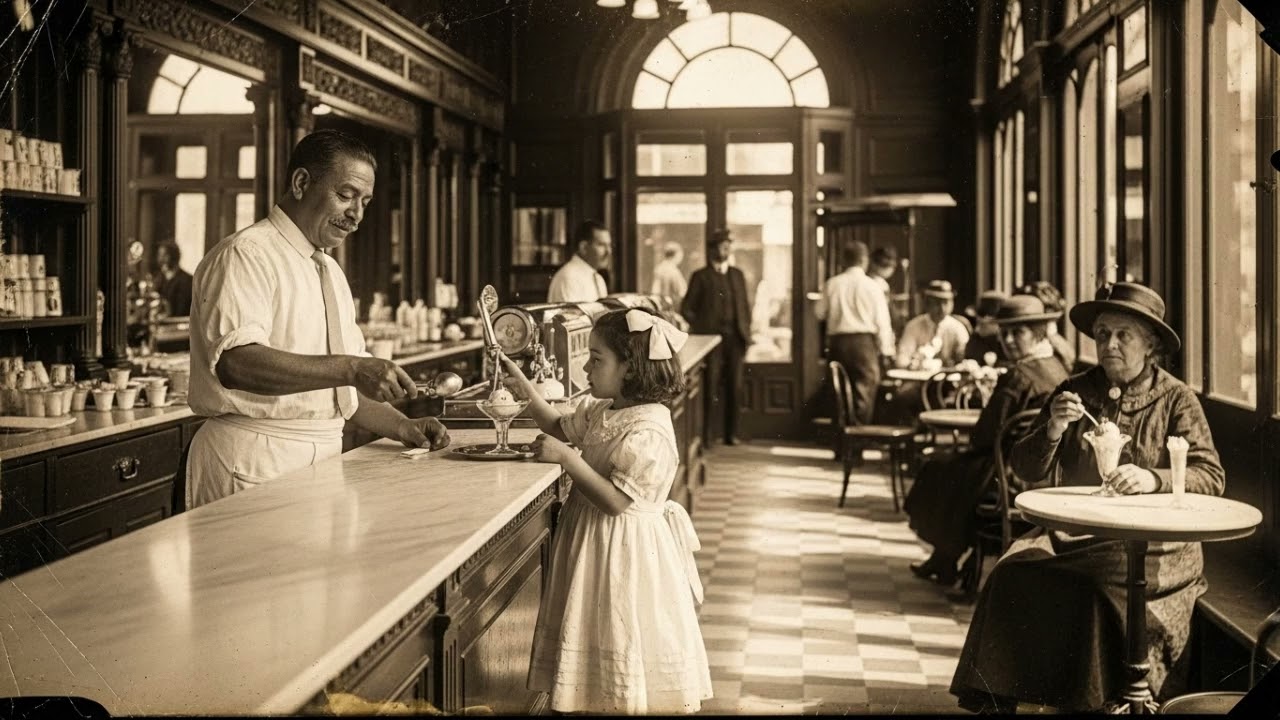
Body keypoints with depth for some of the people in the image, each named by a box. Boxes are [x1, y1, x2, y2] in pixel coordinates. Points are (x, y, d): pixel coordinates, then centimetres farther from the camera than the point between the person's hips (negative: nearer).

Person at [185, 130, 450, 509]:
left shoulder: (331, 272, 18)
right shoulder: (245, 255, -9)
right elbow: (236, 362, -26)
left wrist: (402, 427, 6)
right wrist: (350, 369, -31)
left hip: (324, 456, 8)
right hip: (255, 463, -8)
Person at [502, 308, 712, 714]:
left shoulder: (649, 430, -24)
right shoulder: (602, 411, 4)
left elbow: (616, 500, -28)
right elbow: (561, 428, 23)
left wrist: (567, 458, -28)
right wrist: (526, 389, 12)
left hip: (625, 547, -9)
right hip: (591, 538, 9)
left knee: (625, 639, 3)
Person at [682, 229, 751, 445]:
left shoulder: (737, 275, 17)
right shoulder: (701, 276, 2)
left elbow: (745, 306, 18)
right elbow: (687, 308, 0)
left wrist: (746, 333, 8)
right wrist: (699, 331, -7)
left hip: (735, 338, 4)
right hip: (711, 338, -4)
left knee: (734, 387, 3)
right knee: (711, 388, -6)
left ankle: (731, 433, 11)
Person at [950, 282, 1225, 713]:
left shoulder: (1176, 399, 6)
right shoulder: (1074, 391, 14)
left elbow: (1211, 477, -2)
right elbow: (1025, 471, 12)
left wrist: (1153, 479, -21)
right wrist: (1052, 430, -9)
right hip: (1069, 528, 3)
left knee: (1095, 589, -33)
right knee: (1012, 576, -25)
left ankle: (1092, 700, -17)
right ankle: (999, 699, -16)